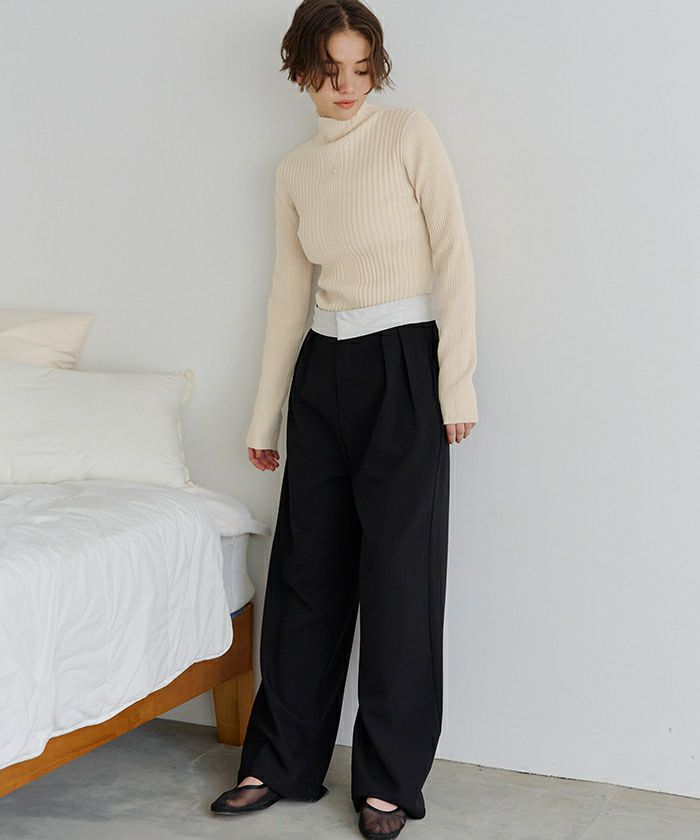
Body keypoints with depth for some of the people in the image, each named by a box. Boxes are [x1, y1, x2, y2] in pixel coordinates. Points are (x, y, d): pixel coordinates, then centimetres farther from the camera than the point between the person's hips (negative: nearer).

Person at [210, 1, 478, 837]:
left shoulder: (410, 133, -3)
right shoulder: (293, 170, 11)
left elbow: (453, 258, -7)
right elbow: (288, 294, 14)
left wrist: (456, 382, -13)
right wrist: (265, 415, 14)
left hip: (402, 366, -5)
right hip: (323, 370, 5)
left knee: (398, 573, -1)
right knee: (306, 570, 8)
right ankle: (283, 761, 20)